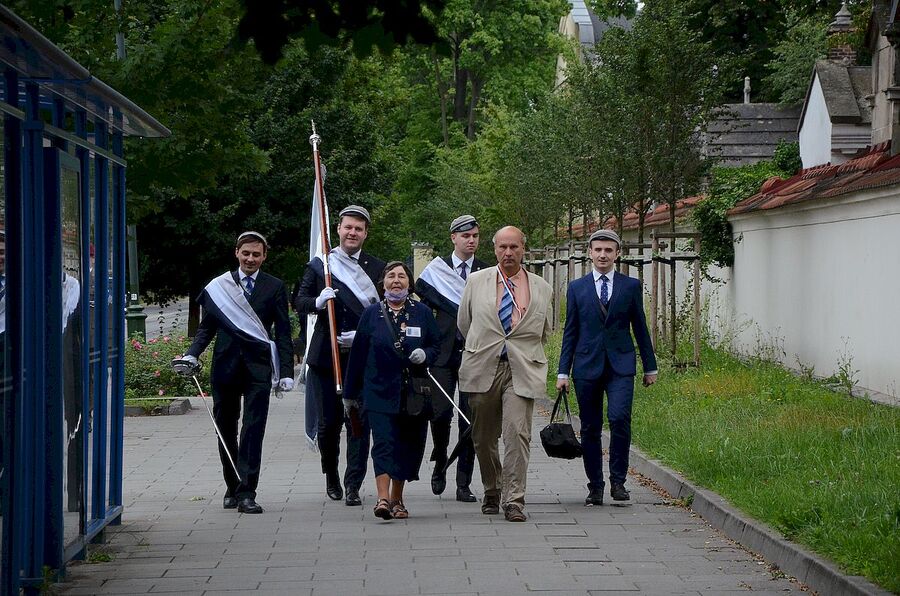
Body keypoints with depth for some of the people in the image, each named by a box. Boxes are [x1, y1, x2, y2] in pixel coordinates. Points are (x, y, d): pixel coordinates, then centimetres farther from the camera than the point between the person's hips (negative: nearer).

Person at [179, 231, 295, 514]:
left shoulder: (274, 287, 4)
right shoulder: (219, 286, 8)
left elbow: (283, 332, 3)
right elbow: (207, 326, 10)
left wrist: (286, 372, -5)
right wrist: (192, 354, -6)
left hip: (258, 368, -2)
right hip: (225, 366, 2)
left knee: (253, 431, -9)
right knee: (225, 431, 9)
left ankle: (246, 493, -10)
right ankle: (232, 487, 24)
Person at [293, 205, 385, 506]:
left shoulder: (377, 268, 6)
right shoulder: (319, 265, 7)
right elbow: (299, 302, 4)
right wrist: (317, 301, -17)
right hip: (326, 355, 1)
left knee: (359, 420, -5)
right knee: (328, 420, 6)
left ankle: (353, 486, -1)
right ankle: (331, 476, 29)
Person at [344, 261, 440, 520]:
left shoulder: (422, 313, 7)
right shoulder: (371, 314, 5)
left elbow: (437, 345, 12)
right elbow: (358, 354, 7)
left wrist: (425, 355, -12)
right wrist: (351, 392, 8)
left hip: (414, 393, 2)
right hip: (379, 390, -2)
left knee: (408, 445, 6)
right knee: (383, 442, -14)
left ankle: (397, 499, 19)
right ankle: (383, 498, -21)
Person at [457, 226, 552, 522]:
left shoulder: (541, 288, 9)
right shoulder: (476, 281, 8)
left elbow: (544, 331, 23)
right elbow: (464, 323, 19)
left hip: (522, 371, -1)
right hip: (483, 369, 1)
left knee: (517, 433, -12)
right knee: (483, 437, 7)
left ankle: (514, 500, -10)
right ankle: (491, 492, 26)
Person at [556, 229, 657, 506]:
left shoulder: (631, 286, 7)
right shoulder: (577, 288, 8)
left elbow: (640, 327, 11)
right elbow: (570, 332, 9)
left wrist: (650, 367, 11)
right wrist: (563, 371, 4)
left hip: (620, 366, -1)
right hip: (587, 366, 1)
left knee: (619, 418, -19)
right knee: (590, 429, 3)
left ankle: (618, 480, -7)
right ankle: (595, 486, 13)